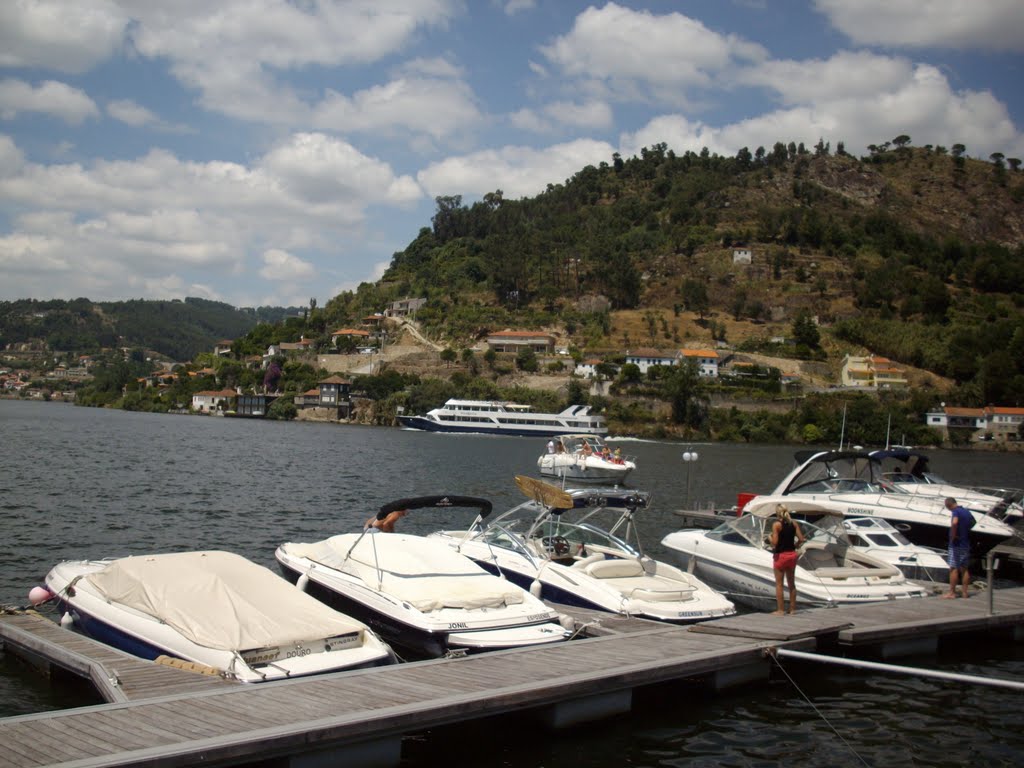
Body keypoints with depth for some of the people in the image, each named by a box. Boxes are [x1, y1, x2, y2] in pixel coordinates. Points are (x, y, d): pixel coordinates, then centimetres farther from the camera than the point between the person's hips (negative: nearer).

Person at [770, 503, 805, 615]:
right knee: (791, 583, 16)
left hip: (780, 555, -5)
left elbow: (774, 542, -20)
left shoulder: (776, 524, -14)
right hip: (792, 554, 5)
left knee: (779, 584, 4)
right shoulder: (793, 523, 2)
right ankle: (792, 608, 21)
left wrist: (770, 538, 0)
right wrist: (794, 546, 12)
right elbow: (801, 539, -1)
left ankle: (780, 610, 5)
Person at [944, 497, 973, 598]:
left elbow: (954, 523, -35)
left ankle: (952, 592, -2)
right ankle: (964, 592, 14)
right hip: (966, 543, 8)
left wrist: (953, 536, -23)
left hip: (956, 544, -8)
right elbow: (973, 522, 32)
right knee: (964, 569, 11)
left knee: (953, 568, -3)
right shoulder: (967, 512, 11)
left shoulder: (955, 512, -15)